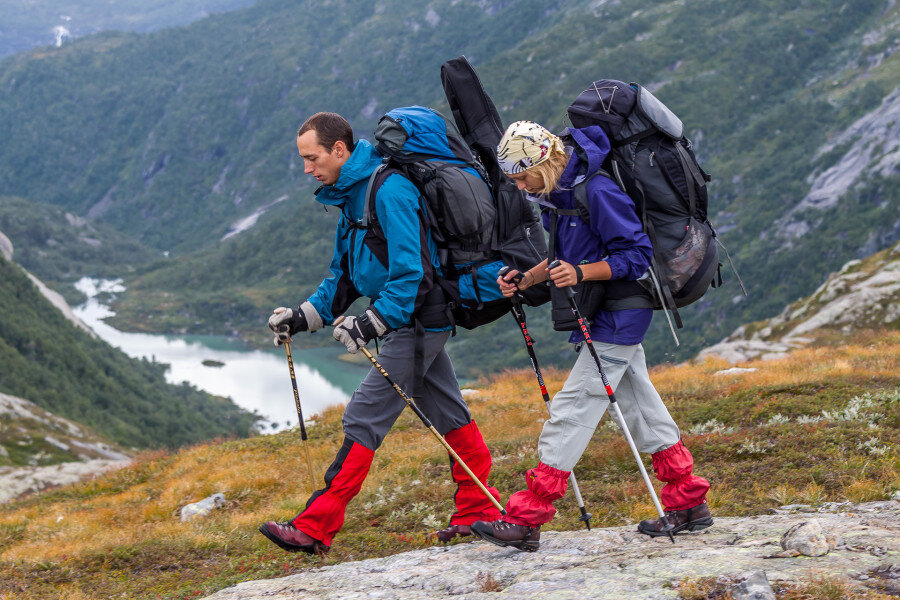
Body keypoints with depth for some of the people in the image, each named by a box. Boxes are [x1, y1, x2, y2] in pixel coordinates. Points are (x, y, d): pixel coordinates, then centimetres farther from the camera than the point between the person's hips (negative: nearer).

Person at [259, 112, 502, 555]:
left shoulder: (389, 190, -20)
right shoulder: (353, 194, 12)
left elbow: (410, 272, -25)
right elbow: (346, 277, 18)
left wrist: (371, 323, -28)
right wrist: (303, 317, 8)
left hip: (417, 317, -10)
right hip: (413, 321, 10)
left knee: (363, 418, -10)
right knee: (446, 413, 15)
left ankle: (315, 528, -9)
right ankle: (480, 510, 23)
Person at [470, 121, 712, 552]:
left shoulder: (597, 192, -22)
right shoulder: (555, 193, 6)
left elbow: (635, 255, -21)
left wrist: (581, 273, -32)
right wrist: (524, 279, -1)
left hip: (617, 317, -10)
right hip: (604, 317, 10)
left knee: (572, 410, -10)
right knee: (640, 406, 14)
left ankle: (525, 520, -10)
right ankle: (689, 503, 22)